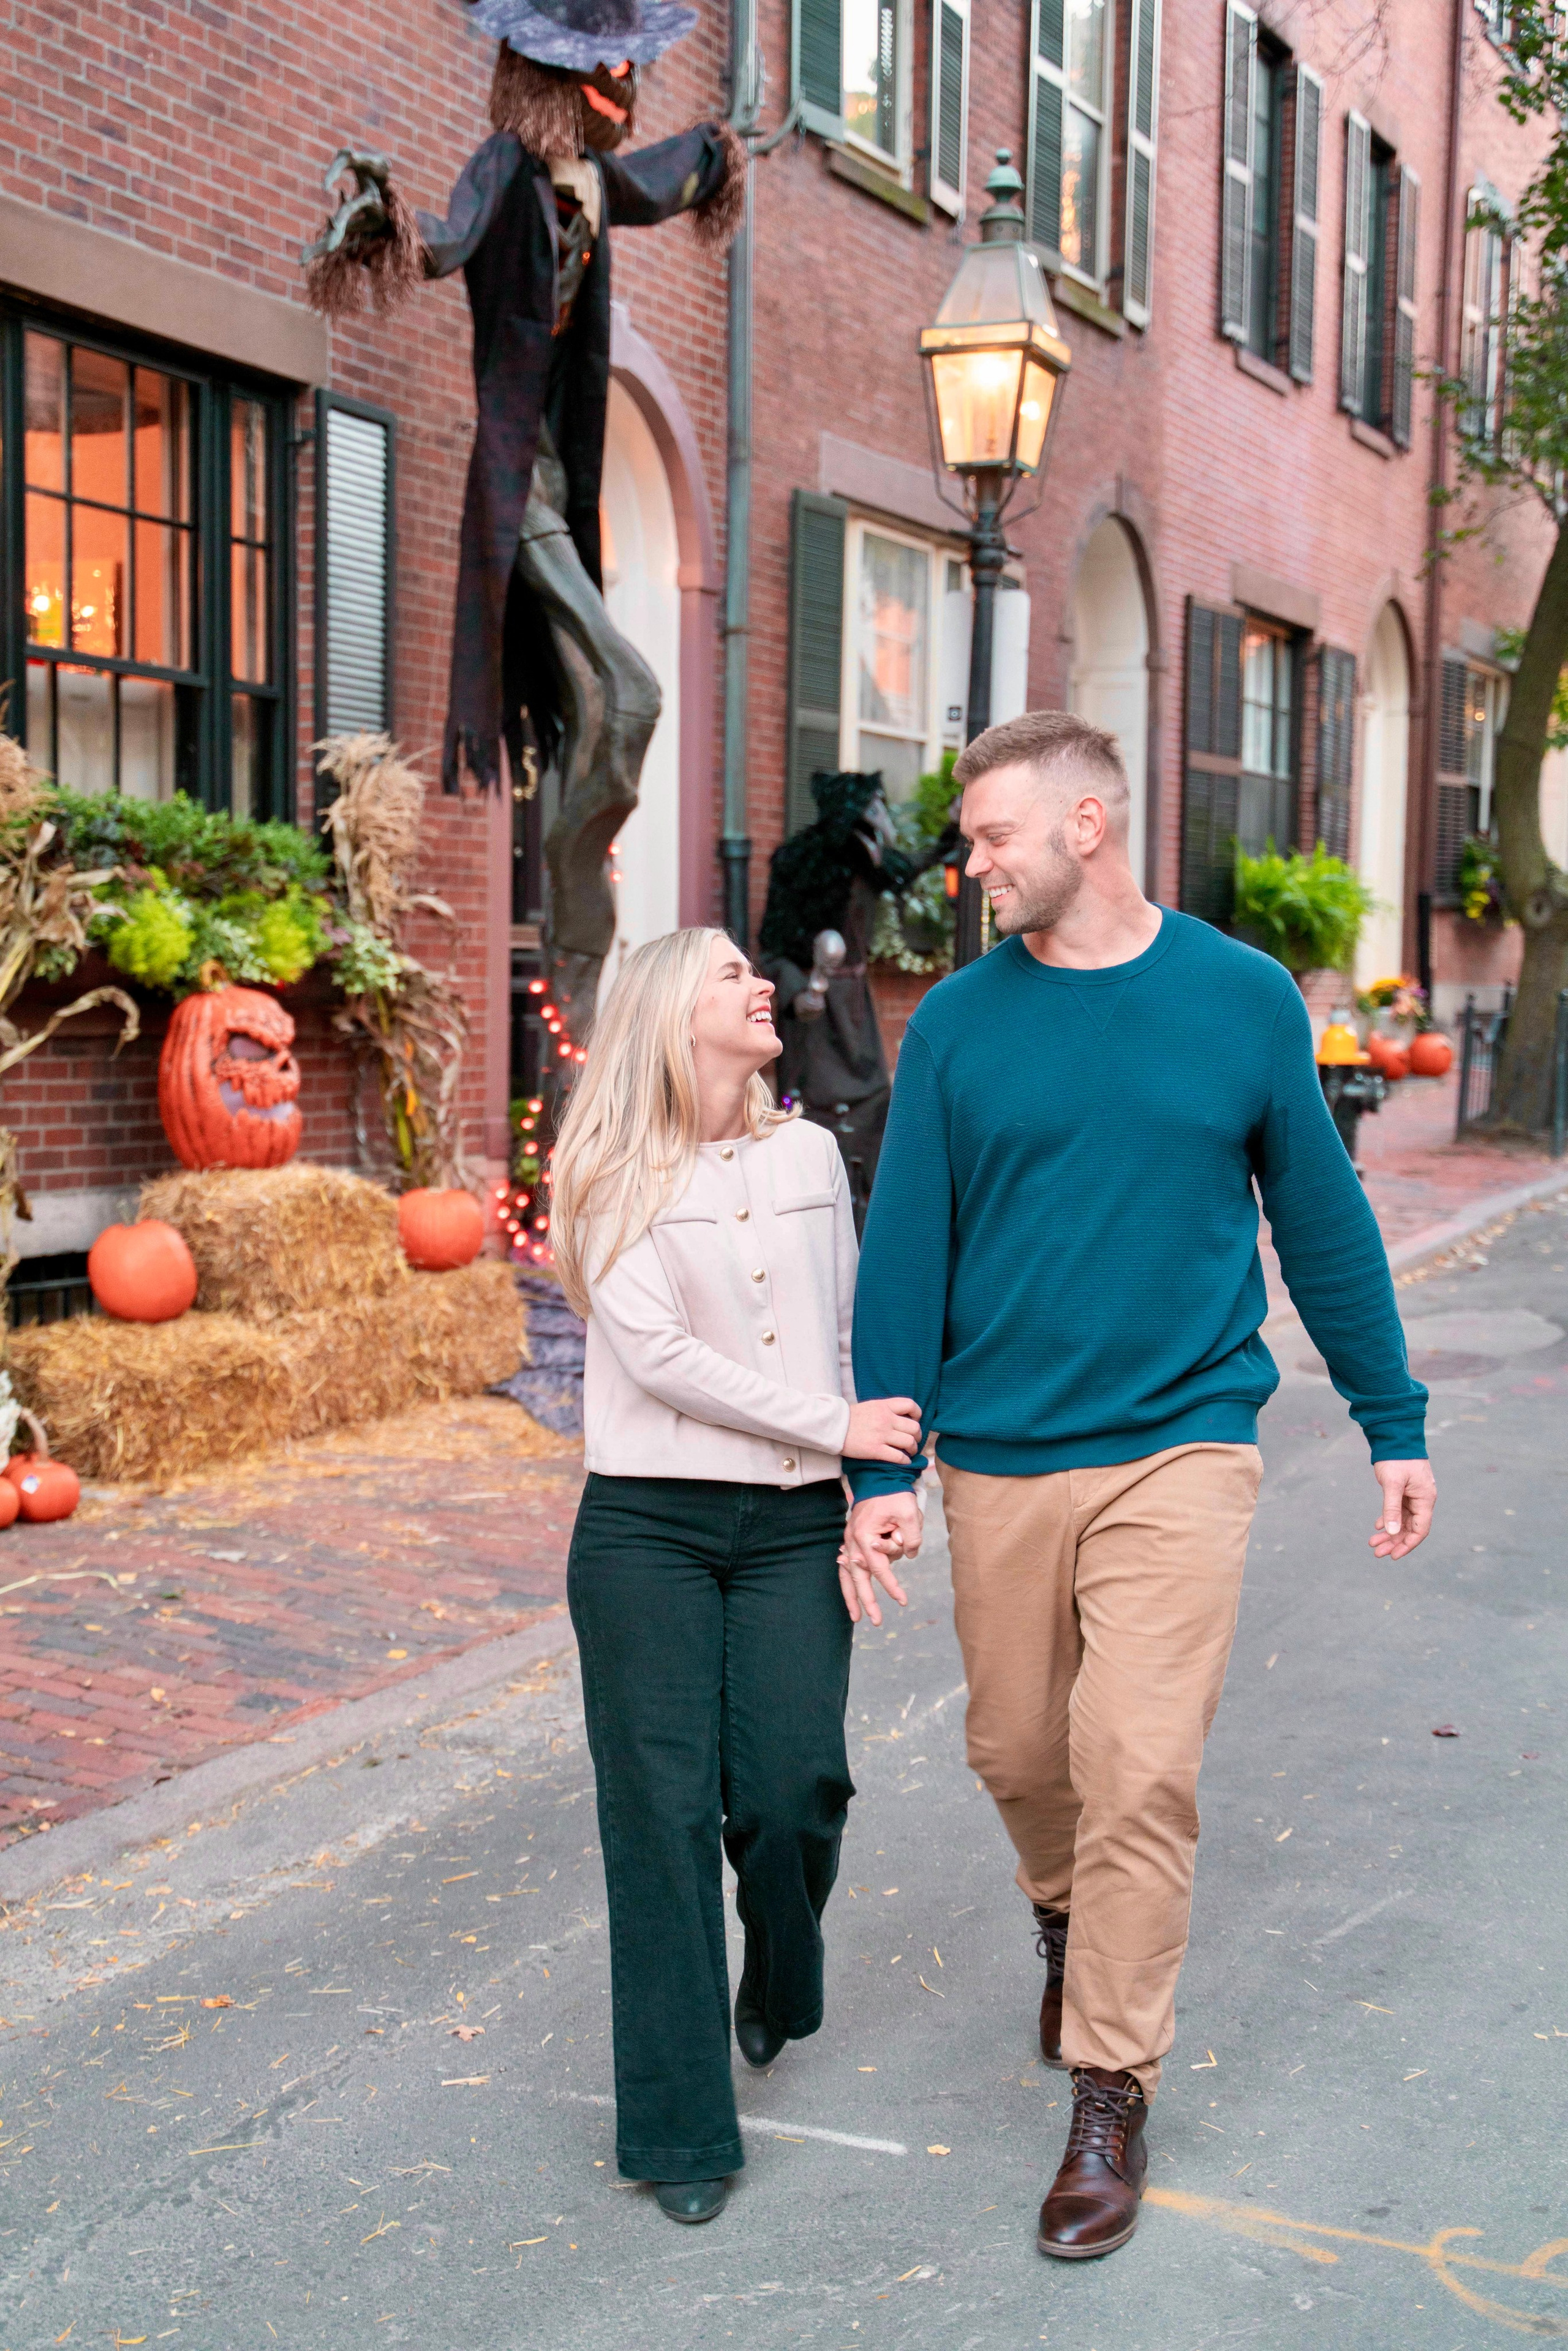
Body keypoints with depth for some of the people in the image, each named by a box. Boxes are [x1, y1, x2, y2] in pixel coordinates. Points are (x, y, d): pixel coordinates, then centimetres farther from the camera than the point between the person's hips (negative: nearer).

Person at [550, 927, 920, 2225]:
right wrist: (836, 1427, -11)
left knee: (793, 1790, -6)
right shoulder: (613, 1176, -2)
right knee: (665, 1811, -2)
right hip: (648, 1525, -3)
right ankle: (681, 2128, 11)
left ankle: (780, 1982, 30)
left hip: (796, 1524, 3)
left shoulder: (810, 1155, 11)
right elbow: (657, 1354, -11)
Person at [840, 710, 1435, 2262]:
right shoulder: (957, 1024, 0)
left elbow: (1322, 1218, 6)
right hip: (1000, 1462, 2)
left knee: (1139, 1772, -8)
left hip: (1178, 1451, -2)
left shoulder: (1243, 1000, -1)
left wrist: (1393, 1424, 8)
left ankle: (1111, 2097, 9)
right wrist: (882, 1467, -4)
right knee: (1017, 1753, 14)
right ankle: (1067, 1922, 46)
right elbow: (904, 1252, 0)